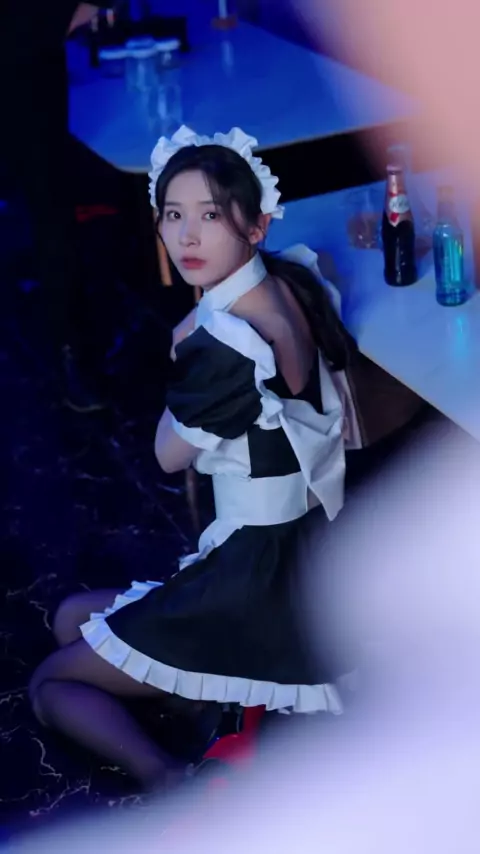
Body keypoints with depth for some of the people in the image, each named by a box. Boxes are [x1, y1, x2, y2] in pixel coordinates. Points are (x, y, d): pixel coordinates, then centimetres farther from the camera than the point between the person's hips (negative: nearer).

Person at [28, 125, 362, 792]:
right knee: (72, 619, 23)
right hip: (314, 555, 9)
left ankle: (168, 782, -16)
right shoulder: (293, 283, -3)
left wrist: (186, 350, -4)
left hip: (260, 579, -9)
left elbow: (170, 453, -12)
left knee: (53, 682, 6)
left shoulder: (227, 346, -29)